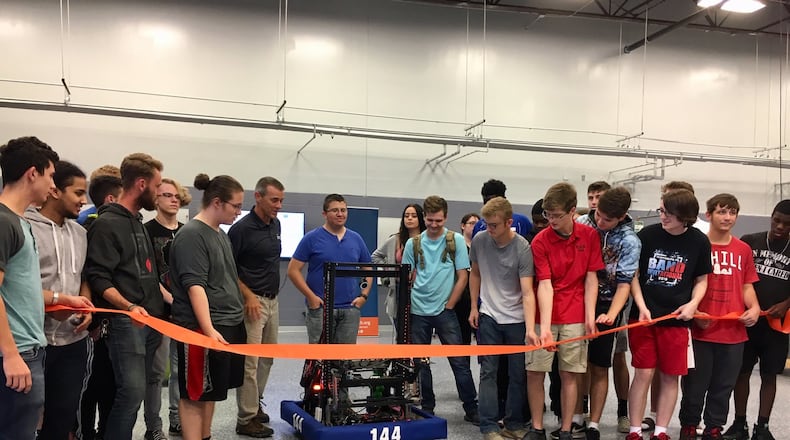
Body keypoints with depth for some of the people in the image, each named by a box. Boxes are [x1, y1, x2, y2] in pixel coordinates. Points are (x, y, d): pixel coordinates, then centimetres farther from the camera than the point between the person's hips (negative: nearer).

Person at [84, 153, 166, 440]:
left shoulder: (138, 223, 17)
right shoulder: (106, 224, -10)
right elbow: (98, 278, -17)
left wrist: (163, 303, 19)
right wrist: (128, 307, -29)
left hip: (150, 320, 9)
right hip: (126, 321, -9)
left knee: (138, 389, 11)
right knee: (132, 390, -12)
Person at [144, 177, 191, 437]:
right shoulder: (148, 231, -3)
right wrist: (169, 298, -18)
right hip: (159, 309, -5)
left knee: (182, 367, 9)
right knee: (157, 369, 0)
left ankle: (178, 420, 19)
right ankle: (153, 426, 10)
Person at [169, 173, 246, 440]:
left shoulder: (221, 234, 14)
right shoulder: (191, 235, -14)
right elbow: (194, 286, -22)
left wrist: (237, 317, 22)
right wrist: (209, 329, -28)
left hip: (231, 324, 9)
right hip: (204, 328, -9)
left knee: (210, 391, 16)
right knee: (195, 394, 0)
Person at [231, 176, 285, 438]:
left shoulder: (275, 225, 10)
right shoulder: (241, 228, -14)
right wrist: (249, 295, -17)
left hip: (273, 300, 8)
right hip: (253, 301, -8)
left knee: (267, 358, 15)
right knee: (249, 362, -5)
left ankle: (255, 404, 29)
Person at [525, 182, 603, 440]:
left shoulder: (589, 236, -1)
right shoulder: (540, 241, -7)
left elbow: (591, 278, 2)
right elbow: (545, 285, -13)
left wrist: (590, 316, -5)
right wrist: (544, 327, -22)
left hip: (575, 317, 1)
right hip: (544, 316, -1)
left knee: (570, 374, 4)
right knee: (534, 372, 0)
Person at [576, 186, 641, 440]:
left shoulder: (629, 241, -11)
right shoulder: (581, 224, -4)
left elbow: (624, 283, -12)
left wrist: (611, 314, -25)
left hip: (605, 307, -2)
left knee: (599, 368, 5)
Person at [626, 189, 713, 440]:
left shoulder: (699, 242, -2)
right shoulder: (647, 235, -6)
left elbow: (701, 280, 10)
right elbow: (633, 275, 1)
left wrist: (693, 304, -8)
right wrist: (641, 307, -8)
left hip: (676, 319, 2)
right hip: (644, 316, -1)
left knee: (670, 377, 7)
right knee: (643, 373, -1)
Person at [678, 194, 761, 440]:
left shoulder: (743, 250, 9)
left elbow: (747, 285, 14)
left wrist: (754, 308, -5)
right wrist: (694, 312, -14)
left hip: (734, 331, 3)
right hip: (701, 330, -3)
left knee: (724, 386, 12)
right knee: (695, 384, 6)